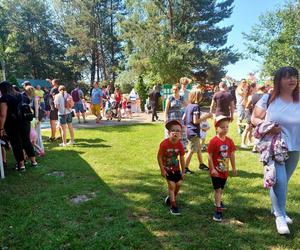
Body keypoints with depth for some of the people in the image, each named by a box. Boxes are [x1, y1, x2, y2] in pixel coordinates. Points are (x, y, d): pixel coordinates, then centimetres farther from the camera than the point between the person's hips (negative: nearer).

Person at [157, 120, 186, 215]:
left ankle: (171, 198, 39)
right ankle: (173, 206, 6)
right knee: (171, 185, -6)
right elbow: (159, 156, -15)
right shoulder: (164, 144, -23)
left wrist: (183, 171, 2)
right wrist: (162, 170, -16)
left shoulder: (180, 144, -11)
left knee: (178, 184, 11)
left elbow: (182, 158, -2)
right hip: (167, 168, -5)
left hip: (176, 168, 5)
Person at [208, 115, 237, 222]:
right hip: (216, 170, -5)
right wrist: (212, 169, -17)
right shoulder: (213, 141, -17)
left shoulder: (229, 141, -1)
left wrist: (234, 168, 11)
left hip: (225, 170, 6)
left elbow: (232, 155, 8)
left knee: (221, 188, 21)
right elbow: (210, 156, -15)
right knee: (218, 189, -6)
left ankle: (217, 201, 45)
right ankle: (218, 210, -2)